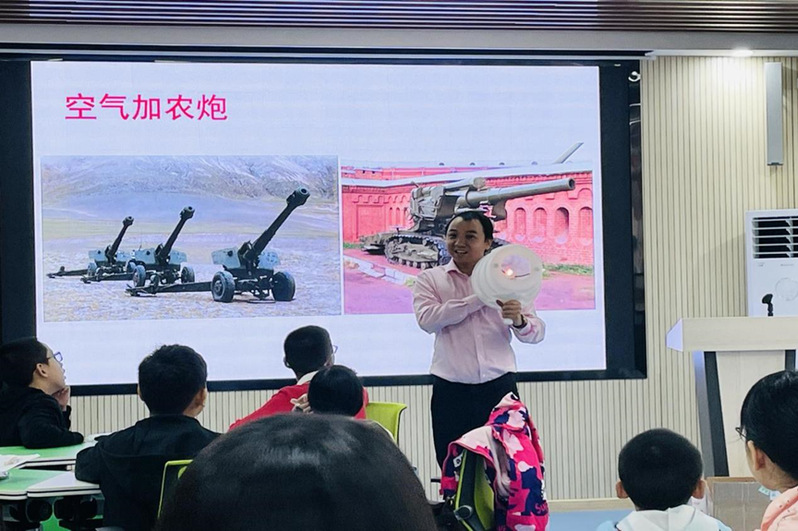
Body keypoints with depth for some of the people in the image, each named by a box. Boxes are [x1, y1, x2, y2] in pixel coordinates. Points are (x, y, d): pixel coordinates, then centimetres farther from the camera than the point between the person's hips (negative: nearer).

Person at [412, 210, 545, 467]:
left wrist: (519, 320, -19)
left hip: (499, 386, 1)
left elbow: (536, 333, 5)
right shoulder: (430, 279, 8)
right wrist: (480, 299, -13)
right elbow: (427, 319, -11)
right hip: (450, 390, 0)